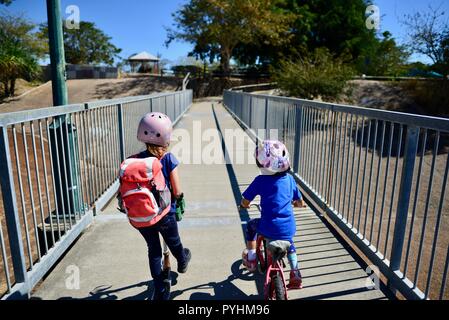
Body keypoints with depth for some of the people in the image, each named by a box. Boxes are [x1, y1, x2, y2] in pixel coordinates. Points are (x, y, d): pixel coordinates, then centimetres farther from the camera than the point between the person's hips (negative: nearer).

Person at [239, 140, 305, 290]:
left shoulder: (260, 180, -10)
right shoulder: (289, 179, 3)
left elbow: (245, 202, -5)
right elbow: (300, 202, 12)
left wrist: (243, 205, 18)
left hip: (269, 228, -4)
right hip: (288, 229, 4)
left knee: (251, 225, 28)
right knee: (289, 245, 37)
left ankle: (251, 258, 31)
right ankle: (295, 276, 34)